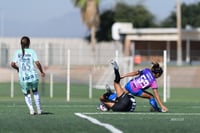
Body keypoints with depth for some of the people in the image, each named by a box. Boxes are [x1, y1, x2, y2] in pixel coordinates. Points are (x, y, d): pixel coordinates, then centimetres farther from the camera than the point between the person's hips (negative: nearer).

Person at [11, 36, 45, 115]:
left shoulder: (17, 52, 2)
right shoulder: (31, 52, -3)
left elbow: (12, 64, -5)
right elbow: (37, 63, -12)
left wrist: (17, 68, 16)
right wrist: (42, 72, 3)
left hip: (23, 78, 0)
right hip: (33, 76, 0)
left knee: (27, 94, 18)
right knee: (35, 91, 23)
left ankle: (31, 109, 1)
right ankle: (38, 109, 21)